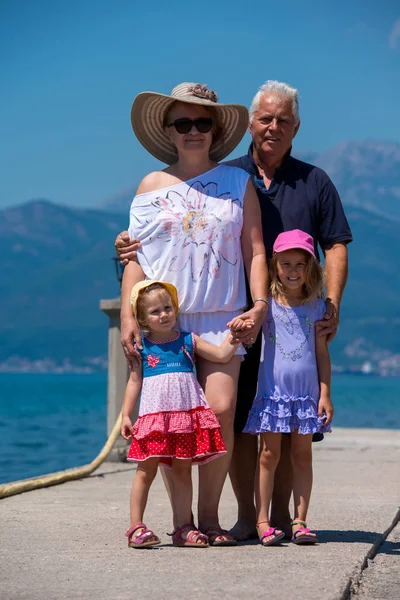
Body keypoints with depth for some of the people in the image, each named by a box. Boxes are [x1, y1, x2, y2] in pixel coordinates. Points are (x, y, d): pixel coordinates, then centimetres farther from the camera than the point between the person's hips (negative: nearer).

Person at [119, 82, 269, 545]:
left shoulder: (237, 182, 11)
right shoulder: (152, 186, 11)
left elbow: (254, 250, 9)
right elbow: (135, 259, 9)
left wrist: (259, 305, -3)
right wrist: (128, 316, 0)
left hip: (222, 316, 0)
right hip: (164, 319, 0)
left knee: (221, 410, -12)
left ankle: (209, 515, 1)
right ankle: (179, 517, 6)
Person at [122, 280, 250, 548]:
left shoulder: (188, 341, 11)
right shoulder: (141, 347, 5)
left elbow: (222, 355, 9)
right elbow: (134, 382, 6)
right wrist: (126, 415, 1)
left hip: (187, 413, 2)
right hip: (154, 413, -2)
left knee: (183, 470, 6)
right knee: (147, 469, -2)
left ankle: (184, 527, 11)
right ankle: (136, 527, 3)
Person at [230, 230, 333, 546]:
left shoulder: (316, 305, 6)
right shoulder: (266, 303, 1)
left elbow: (322, 352, 8)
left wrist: (325, 394, 4)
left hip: (306, 392, 2)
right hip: (272, 389, -2)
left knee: (303, 455, 6)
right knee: (269, 454, 0)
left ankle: (300, 521, 11)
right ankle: (263, 522, 4)